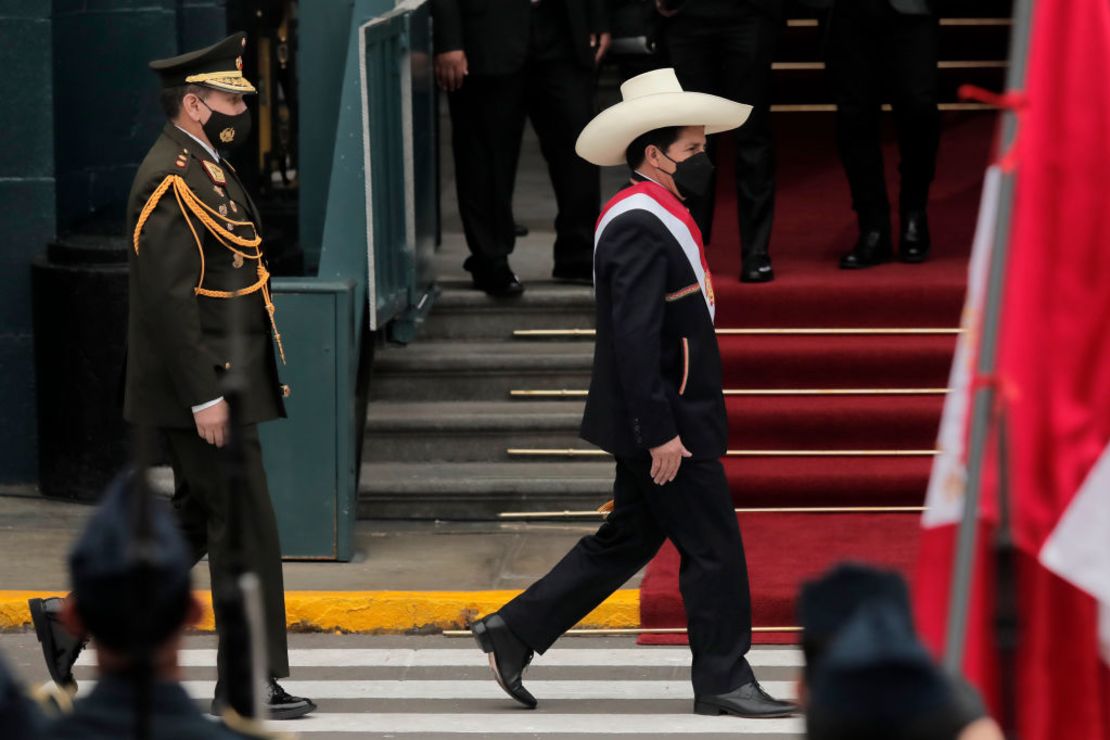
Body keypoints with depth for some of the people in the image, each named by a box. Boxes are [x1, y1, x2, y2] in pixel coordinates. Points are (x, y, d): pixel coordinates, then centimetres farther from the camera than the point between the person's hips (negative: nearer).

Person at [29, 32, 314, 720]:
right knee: (246, 529, -4)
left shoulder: (206, 168, 14)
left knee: (195, 522, 17)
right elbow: (168, 300, -23)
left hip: (222, 381, 10)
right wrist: (205, 398, -24)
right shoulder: (171, 182, -18)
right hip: (204, 387, -10)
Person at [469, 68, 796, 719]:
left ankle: (516, 630, 19)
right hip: (666, 421, -11)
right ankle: (723, 680, 4)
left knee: (628, 539, 15)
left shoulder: (657, 216, 15)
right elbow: (635, 337, -24)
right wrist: (661, 433, -24)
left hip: (668, 419, 11)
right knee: (713, 547, -3)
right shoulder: (641, 225, -19)